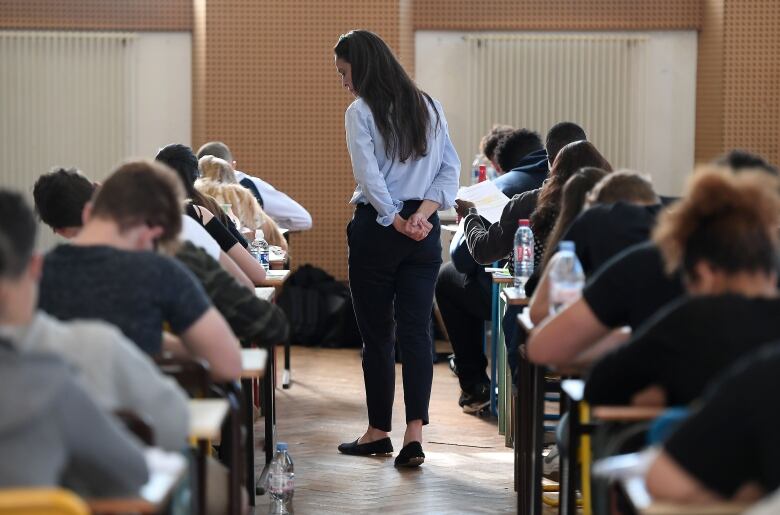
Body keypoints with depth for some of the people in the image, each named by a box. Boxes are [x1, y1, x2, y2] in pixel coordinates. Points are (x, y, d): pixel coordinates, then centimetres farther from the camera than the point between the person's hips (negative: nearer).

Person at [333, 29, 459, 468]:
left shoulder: (361, 112, -7)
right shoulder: (428, 107, 10)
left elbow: (369, 177, -16)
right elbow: (451, 168, 5)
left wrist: (395, 220, -8)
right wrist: (422, 212, -4)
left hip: (377, 230, -4)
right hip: (425, 232, 5)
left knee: (377, 332, 6)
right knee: (417, 330, 2)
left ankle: (379, 431, 16)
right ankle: (415, 432, -7)